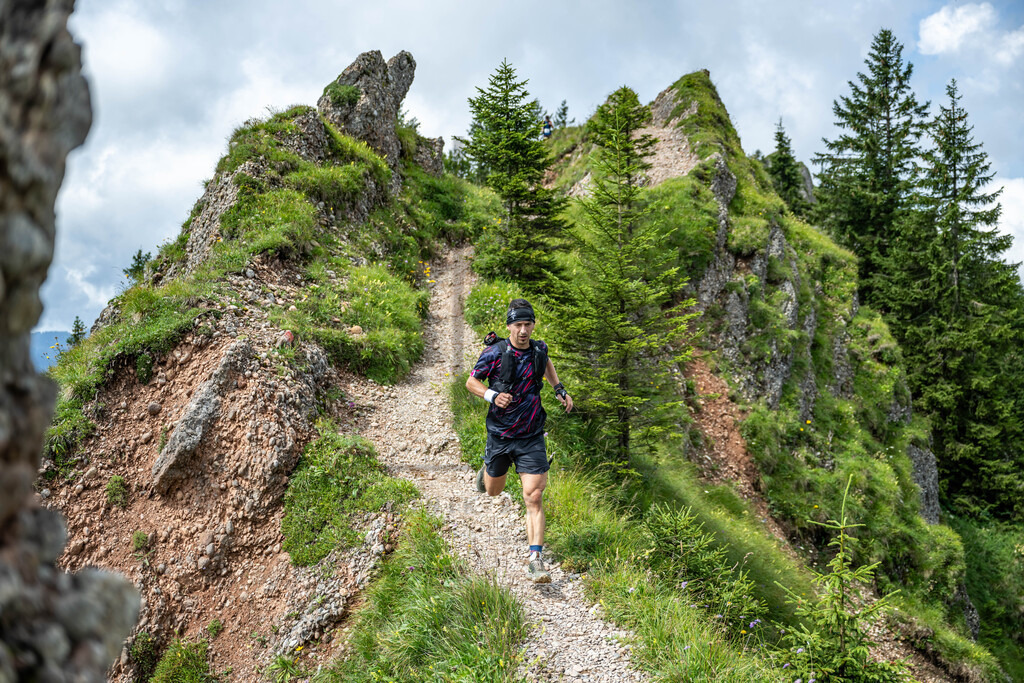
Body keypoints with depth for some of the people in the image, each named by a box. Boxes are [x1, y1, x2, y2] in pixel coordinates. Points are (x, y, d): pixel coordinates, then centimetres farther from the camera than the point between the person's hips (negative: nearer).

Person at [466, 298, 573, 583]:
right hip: (500, 434, -1)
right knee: (493, 491, 21)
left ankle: (535, 559, -8)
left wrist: (560, 389, 11)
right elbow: (471, 381, -4)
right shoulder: (495, 353, -14)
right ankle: (487, 470, 57)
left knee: (534, 497, -11)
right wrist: (492, 395, -22)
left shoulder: (539, 349, -3)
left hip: (531, 437, 1)